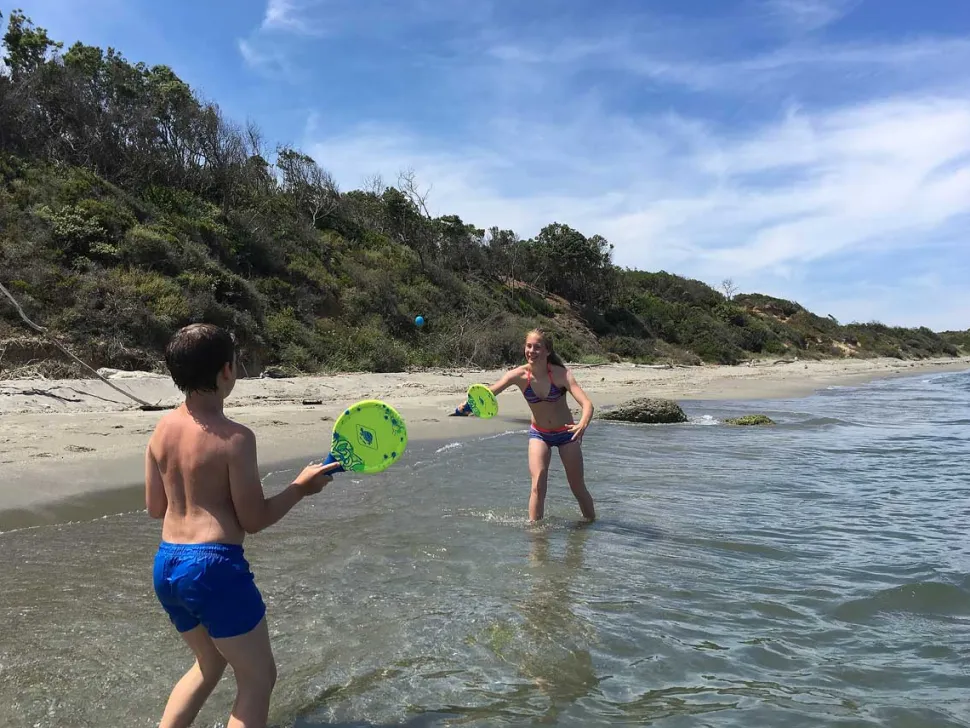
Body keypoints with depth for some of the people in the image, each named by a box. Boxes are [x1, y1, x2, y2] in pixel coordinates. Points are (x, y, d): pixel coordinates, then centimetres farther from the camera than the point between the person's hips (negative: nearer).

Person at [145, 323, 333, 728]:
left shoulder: (162, 430, 3)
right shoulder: (234, 438, -18)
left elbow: (155, 508, 10)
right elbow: (253, 520, -13)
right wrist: (301, 487, -1)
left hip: (166, 565, 8)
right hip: (214, 566, -8)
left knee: (210, 664, 30)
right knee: (258, 679, 10)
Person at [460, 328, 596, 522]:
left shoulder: (561, 374, -25)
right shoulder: (519, 375, -19)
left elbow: (587, 404, -34)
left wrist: (583, 424, -55)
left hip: (566, 433, -1)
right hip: (538, 433, 1)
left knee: (578, 488, 10)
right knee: (538, 486, -14)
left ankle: (591, 522, 35)